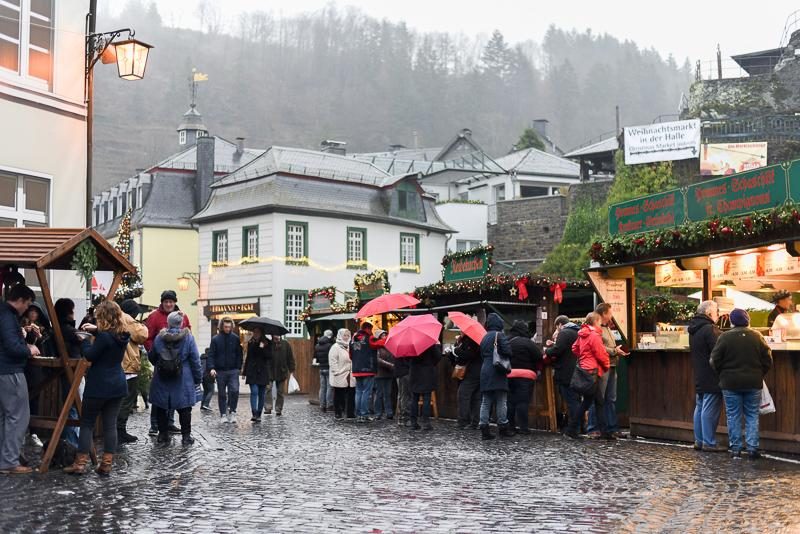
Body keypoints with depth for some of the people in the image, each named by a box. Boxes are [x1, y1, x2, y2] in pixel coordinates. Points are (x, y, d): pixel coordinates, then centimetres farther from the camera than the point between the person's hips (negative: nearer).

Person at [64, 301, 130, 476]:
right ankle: (106, 465, 6)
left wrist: (85, 340, 4)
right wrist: (96, 331, 19)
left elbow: (90, 355, -11)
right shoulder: (122, 336, 5)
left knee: (87, 423, 3)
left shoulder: (104, 336, -18)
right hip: (118, 385, 7)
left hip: (99, 386, -7)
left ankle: (80, 463, 2)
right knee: (110, 424, 6)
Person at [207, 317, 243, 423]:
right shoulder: (215, 339, 1)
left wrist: (239, 367, -3)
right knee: (221, 394, 7)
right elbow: (211, 355, -1)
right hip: (220, 371, 0)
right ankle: (223, 414, 15)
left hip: (233, 371, 0)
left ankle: (232, 411, 1)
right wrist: (211, 368, -14)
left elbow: (239, 354, 6)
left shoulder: (235, 338, 3)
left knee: (234, 391, -14)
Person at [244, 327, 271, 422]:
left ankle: (259, 415, 10)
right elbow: (248, 357, 17)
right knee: (254, 391, -13)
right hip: (252, 371, 1)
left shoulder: (267, 343, 3)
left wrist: (263, 348, -21)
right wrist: (245, 372, 15)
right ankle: (254, 414, -20)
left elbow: (269, 357, -7)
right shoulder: (251, 343, 11)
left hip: (263, 371, -1)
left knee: (262, 393, 2)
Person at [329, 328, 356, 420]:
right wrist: (337, 372, -17)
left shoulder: (350, 346, 16)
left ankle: (351, 413, 13)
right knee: (338, 396, -1)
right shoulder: (335, 347, -4)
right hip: (340, 377, -6)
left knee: (351, 395, 6)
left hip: (350, 376, 6)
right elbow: (333, 361, -11)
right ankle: (337, 414, 6)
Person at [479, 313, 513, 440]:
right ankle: (503, 427, 5)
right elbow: (507, 351, -15)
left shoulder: (484, 338, 15)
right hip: (498, 372, -6)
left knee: (485, 402, 5)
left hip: (485, 371, 6)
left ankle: (484, 428, 1)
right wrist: (506, 361, 4)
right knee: (501, 401, 2)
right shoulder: (500, 335, -7)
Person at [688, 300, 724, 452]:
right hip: (712, 378, -10)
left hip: (699, 377, 10)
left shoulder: (694, 330, 13)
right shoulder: (710, 330, -18)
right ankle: (709, 443, -5)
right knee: (710, 410, -7)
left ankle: (699, 440, 17)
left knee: (700, 408, 13)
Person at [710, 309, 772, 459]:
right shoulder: (757, 336, -3)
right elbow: (767, 360, 1)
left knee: (733, 416, 6)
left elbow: (715, 361, -6)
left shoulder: (724, 337, -9)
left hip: (731, 384, -1)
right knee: (752, 416, 9)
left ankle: (735, 448, 7)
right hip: (753, 383, 2)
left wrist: (723, 375, 11)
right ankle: (752, 448, 4)